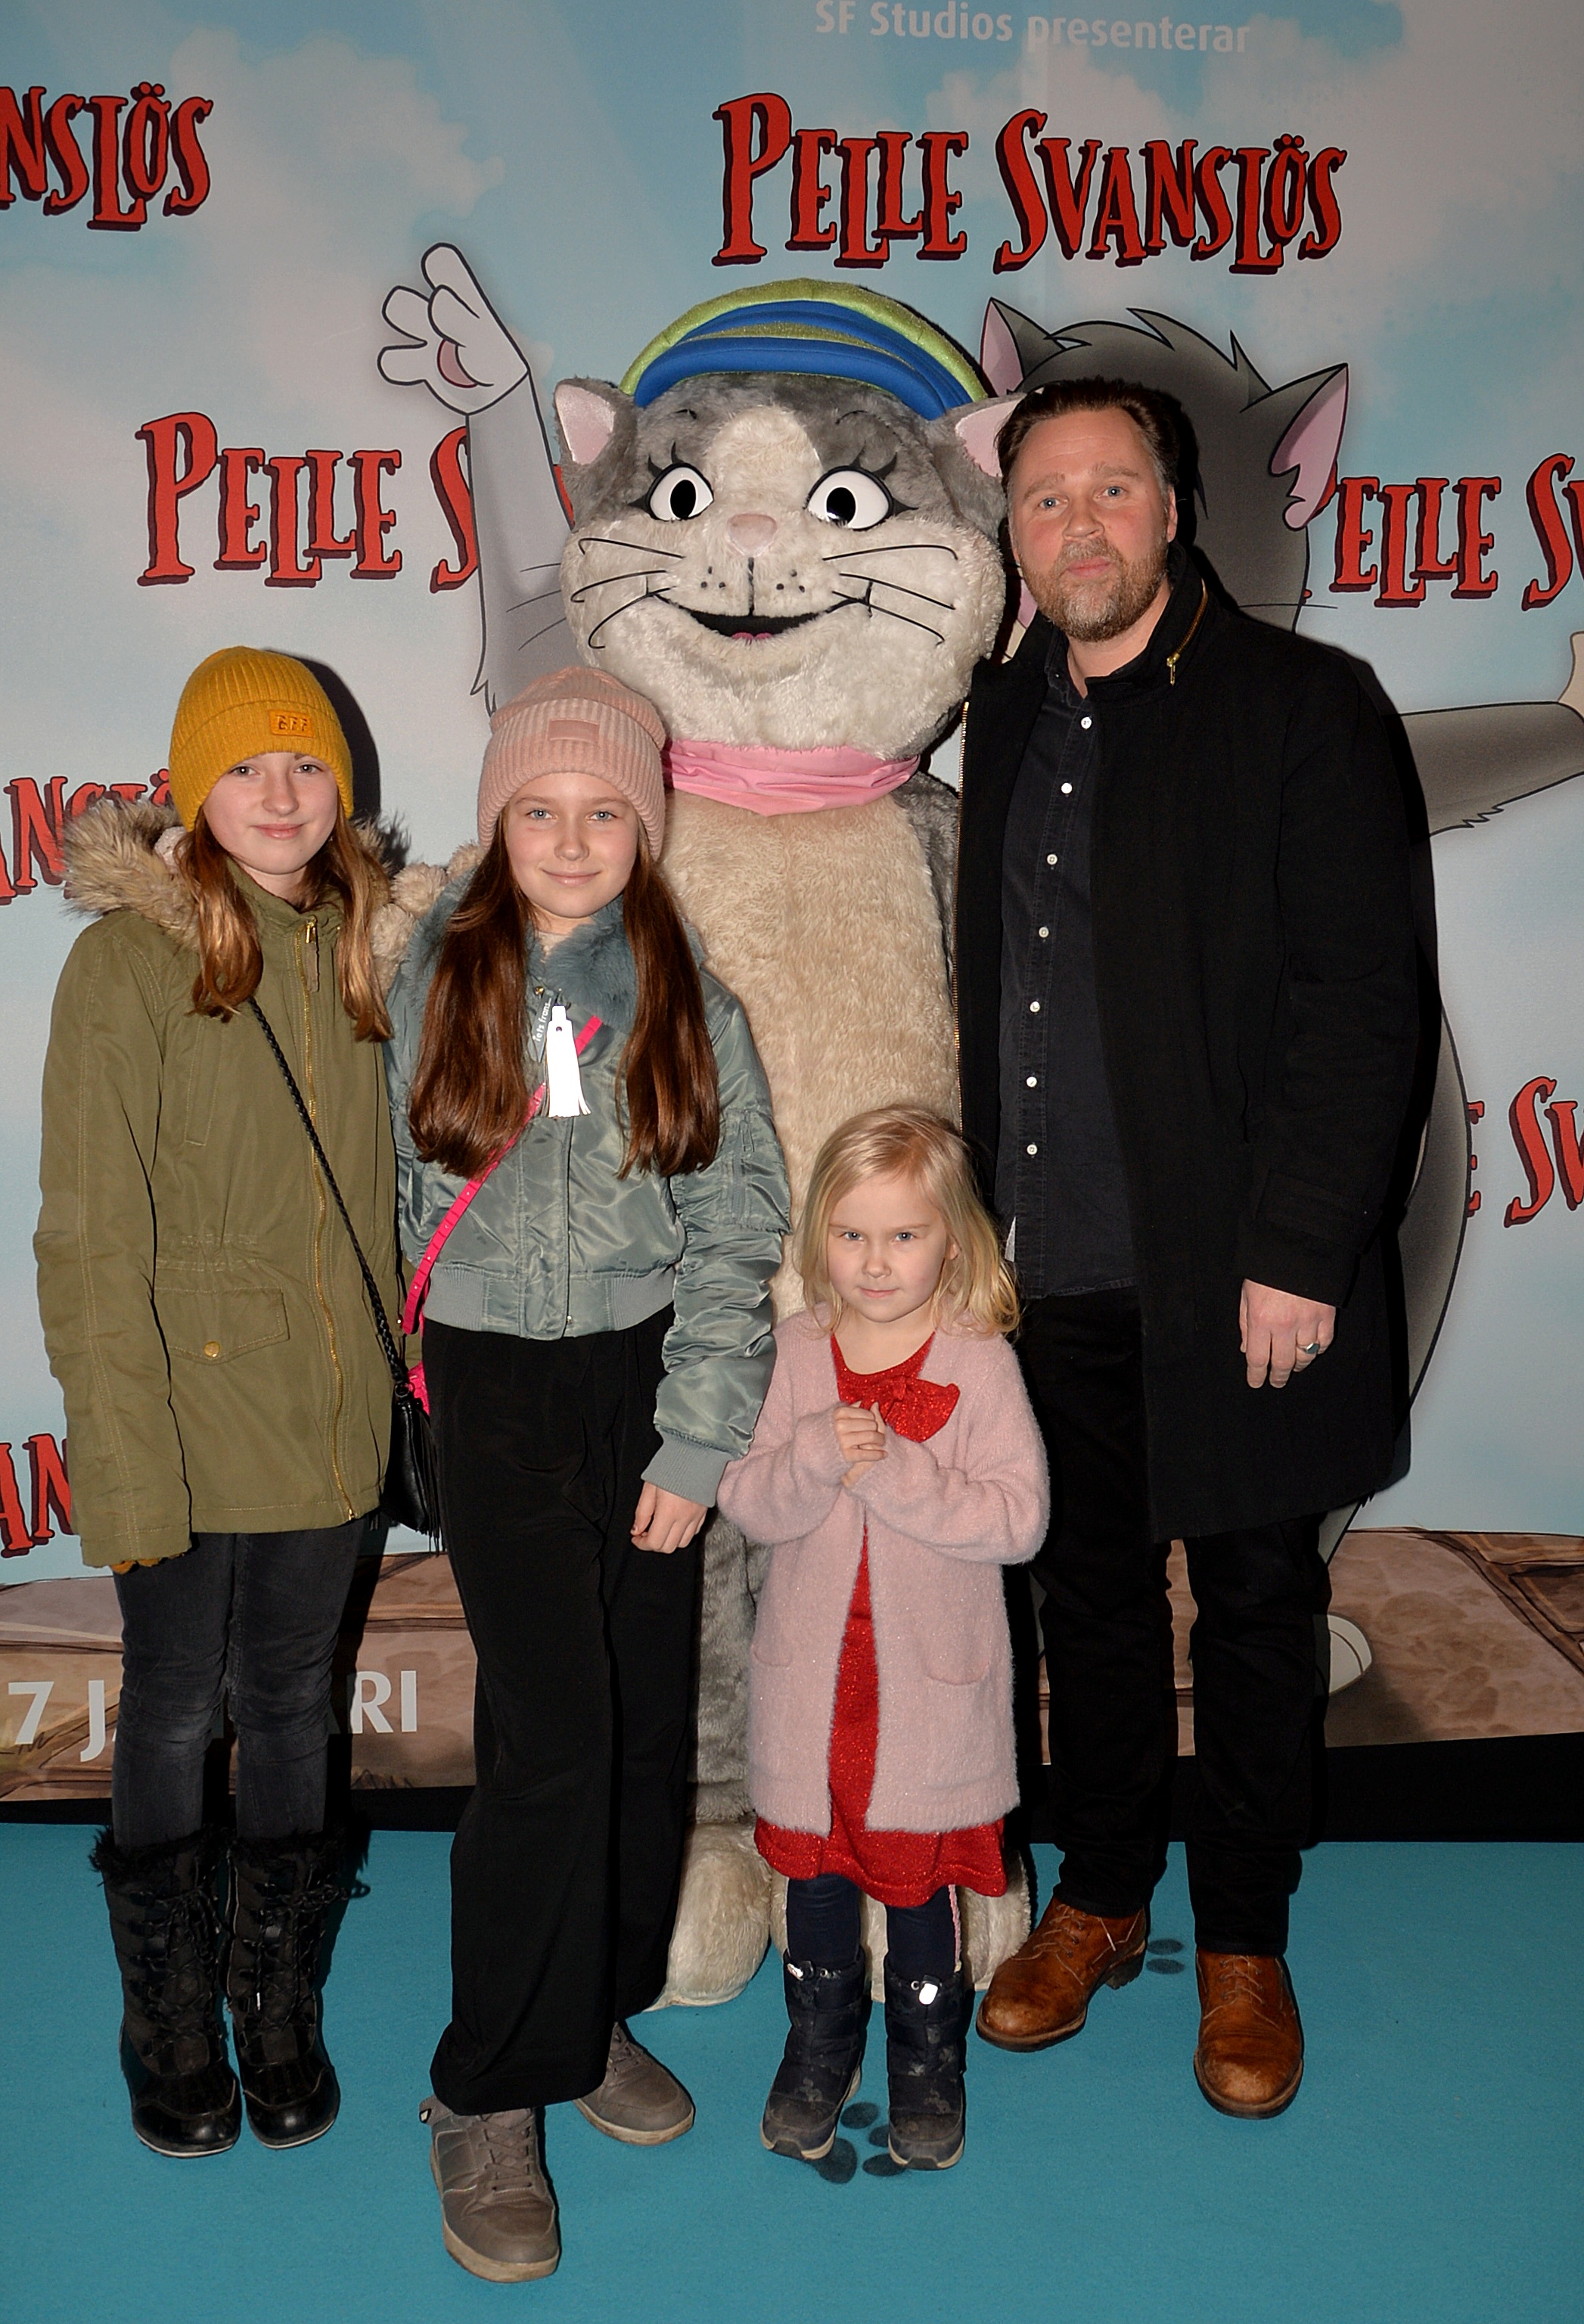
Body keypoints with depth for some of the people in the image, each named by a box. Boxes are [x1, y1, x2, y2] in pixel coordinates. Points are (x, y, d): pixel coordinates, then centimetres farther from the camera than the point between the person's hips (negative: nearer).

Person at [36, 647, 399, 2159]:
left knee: (290, 1709, 15)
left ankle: (281, 2006, 35)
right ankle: (172, 2025, 32)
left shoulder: (356, 950, 5)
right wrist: (127, 1460, -15)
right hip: (185, 1424, -3)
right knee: (173, 1715, 11)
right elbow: (91, 1243, -11)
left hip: (330, 1425, 4)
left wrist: (393, 1387, 5)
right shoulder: (128, 963, -10)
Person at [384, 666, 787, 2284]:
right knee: (554, 1731, -10)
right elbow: (406, 1197, 8)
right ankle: (489, 2098, 8)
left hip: (646, 1379, 2)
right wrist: (433, 1356, 6)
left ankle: (599, 2010, 30)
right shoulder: (435, 982, 1)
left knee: (649, 1719, 7)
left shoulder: (691, 1009, 2)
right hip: (494, 1389, -2)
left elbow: (734, 1234, 0)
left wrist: (696, 1443, -5)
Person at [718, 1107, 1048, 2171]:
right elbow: (748, 1502, -7)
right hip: (810, 1673, 3)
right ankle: (820, 2050, 40)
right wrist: (818, 1457, -26)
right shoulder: (796, 1353, -3)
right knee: (815, 1873, 17)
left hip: (934, 1682, -2)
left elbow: (1019, 1517, -17)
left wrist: (897, 1473, -26)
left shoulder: (979, 1363, -11)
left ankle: (928, 2065, 35)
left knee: (920, 1880, 12)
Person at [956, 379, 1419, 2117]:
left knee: (1255, 1600, 10)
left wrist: (1297, 1257, -15)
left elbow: (1360, 1006, -10)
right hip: (1052, 1267, 4)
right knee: (1089, 1586, 16)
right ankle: (1098, 1900, 36)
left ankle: (1244, 1944, 30)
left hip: (1236, 1271, -4)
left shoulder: (1298, 705, -5)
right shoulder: (1002, 716, 11)